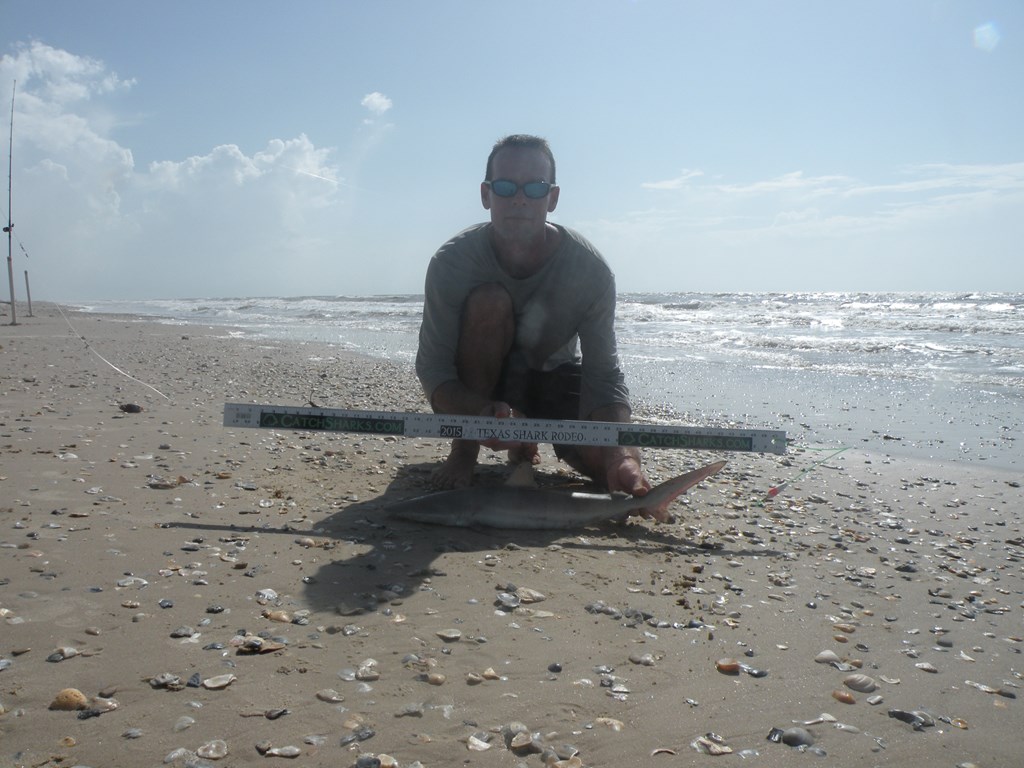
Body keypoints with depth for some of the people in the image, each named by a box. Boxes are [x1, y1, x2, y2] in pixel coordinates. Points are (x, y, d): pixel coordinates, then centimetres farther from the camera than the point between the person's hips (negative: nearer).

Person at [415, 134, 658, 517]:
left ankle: (523, 444, 12)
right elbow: (432, 367, -25)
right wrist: (481, 413, -47)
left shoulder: (590, 269, -24)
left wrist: (620, 456, -43)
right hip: (476, 388, -1)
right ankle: (464, 452, -19)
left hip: (553, 375, 1)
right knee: (489, 300, -32)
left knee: (615, 465, -22)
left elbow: (604, 375, -25)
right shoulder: (451, 262, -25)